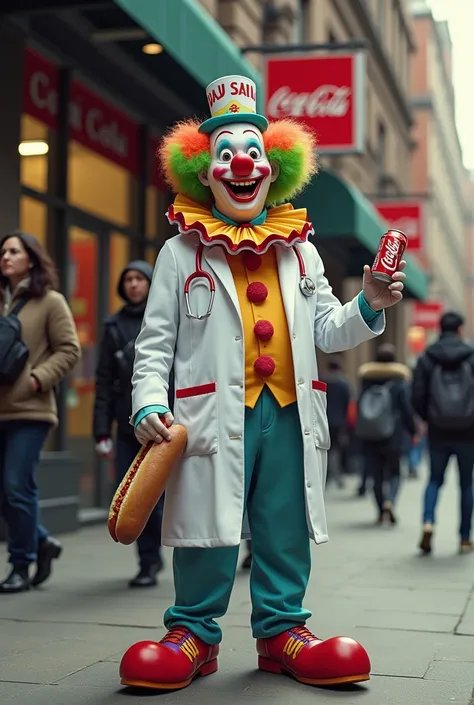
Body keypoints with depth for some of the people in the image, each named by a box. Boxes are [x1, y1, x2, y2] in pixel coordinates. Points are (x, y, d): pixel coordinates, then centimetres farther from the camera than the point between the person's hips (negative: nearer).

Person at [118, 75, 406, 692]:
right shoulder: (182, 251, 4)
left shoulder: (299, 250, 15)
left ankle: (282, 629, 21)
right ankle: (193, 632, 15)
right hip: (215, 411, -3)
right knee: (210, 525, 0)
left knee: (285, 527, 8)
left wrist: (368, 308, -3)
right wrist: (148, 404, -11)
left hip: (288, 411, 4)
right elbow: (155, 341, 1)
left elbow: (327, 330, 15)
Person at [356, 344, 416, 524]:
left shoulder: (366, 380, 4)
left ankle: (381, 511, 12)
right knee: (394, 473, 9)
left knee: (377, 475, 10)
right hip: (392, 437, -2)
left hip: (369, 439, 2)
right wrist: (413, 432, 4)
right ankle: (389, 501, -15)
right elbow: (407, 410, -6)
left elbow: (359, 409, 10)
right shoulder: (399, 382, -5)